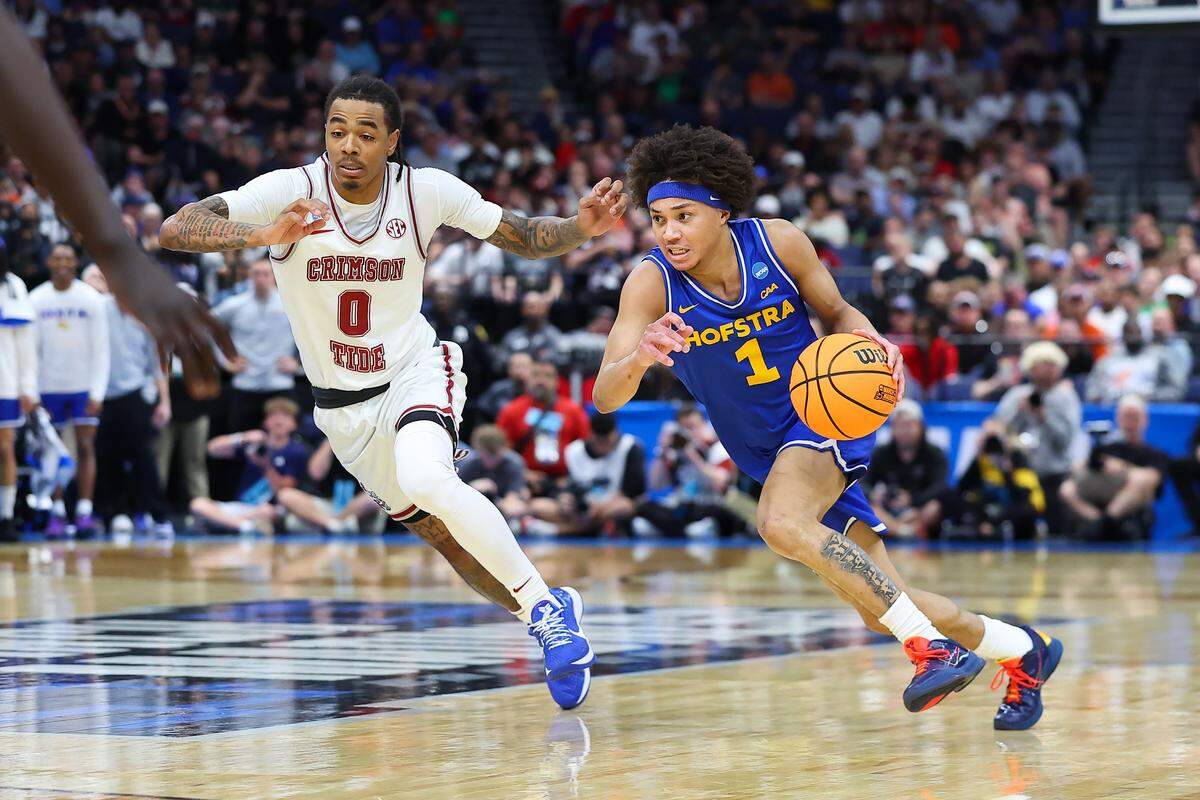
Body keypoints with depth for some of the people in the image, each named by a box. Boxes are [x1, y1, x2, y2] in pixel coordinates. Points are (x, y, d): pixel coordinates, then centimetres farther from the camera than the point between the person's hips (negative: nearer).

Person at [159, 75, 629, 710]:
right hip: (341, 405, 2)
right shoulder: (290, 191, -17)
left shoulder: (427, 192, -13)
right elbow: (173, 230, -27)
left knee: (425, 480, -34)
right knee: (443, 532, 9)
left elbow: (525, 238, 1)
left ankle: (545, 606, -21)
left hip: (414, 372, -2)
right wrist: (265, 235, -44)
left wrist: (581, 227, -22)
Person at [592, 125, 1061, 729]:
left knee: (781, 524, -35)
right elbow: (605, 396, -26)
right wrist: (637, 359, -48)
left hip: (825, 414, -3)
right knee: (882, 607, 1)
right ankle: (1022, 651, 25)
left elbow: (836, 313, 3)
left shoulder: (779, 243, -16)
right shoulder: (652, 283, -17)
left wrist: (873, 344, -20)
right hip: (765, 451, 3)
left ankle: (932, 647, -29)